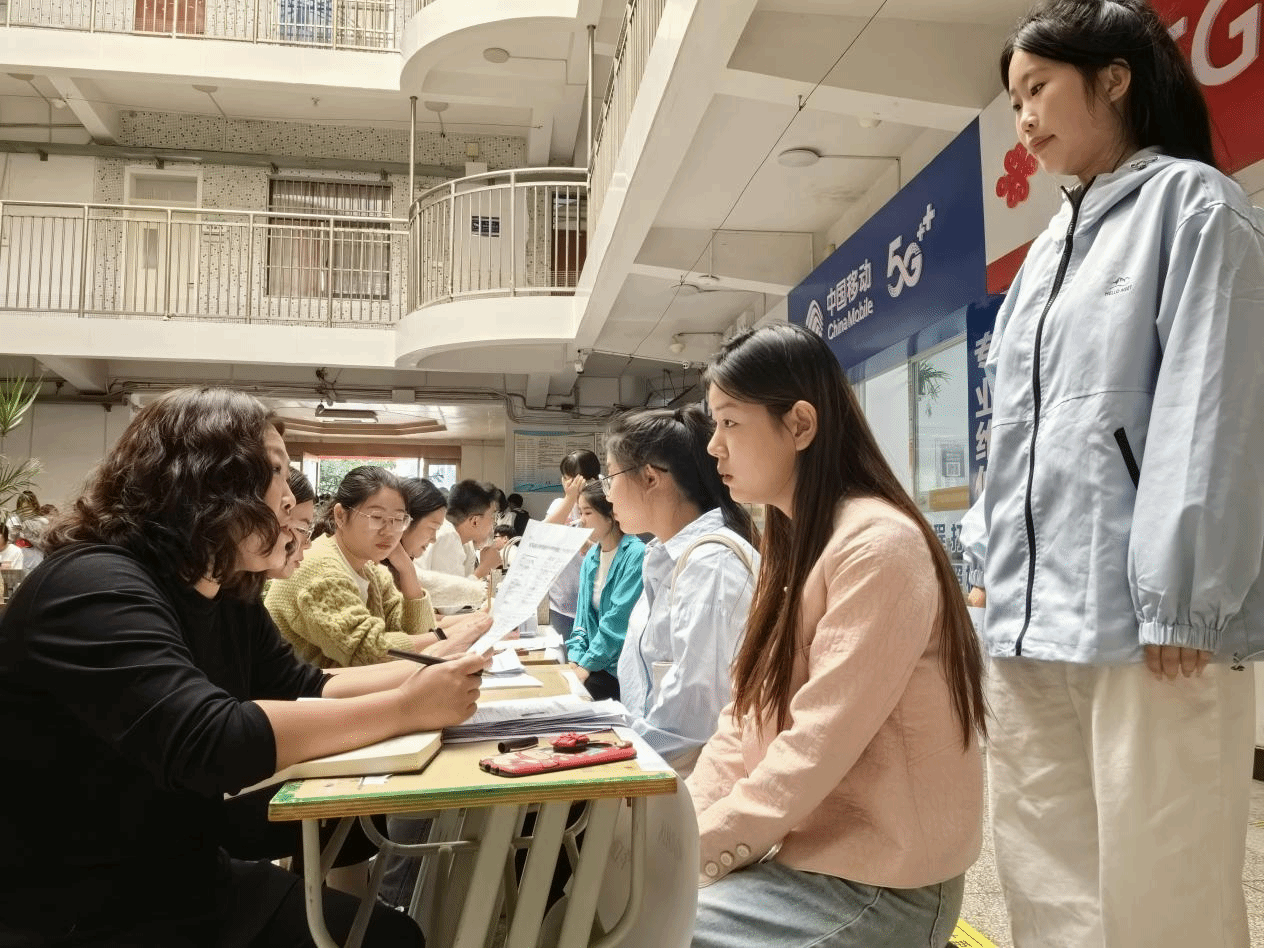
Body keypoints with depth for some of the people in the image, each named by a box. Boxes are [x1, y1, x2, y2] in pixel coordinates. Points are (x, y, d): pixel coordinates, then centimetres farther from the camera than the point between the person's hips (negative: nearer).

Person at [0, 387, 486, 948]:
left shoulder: (227, 595, 2)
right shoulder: (93, 587, -25)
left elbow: (302, 690, 10)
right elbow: (210, 743, -37)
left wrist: (425, 669, -3)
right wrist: (407, 707, -32)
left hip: (191, 880, 8)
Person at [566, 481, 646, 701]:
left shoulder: (636, 554, -15)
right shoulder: (591, 557, 10)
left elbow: (618, 619, -17)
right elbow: (583, 612, 11)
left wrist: (587, 665, -15)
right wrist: (575, 657, -2)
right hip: (596, 663, 7)